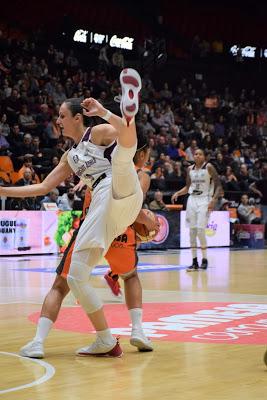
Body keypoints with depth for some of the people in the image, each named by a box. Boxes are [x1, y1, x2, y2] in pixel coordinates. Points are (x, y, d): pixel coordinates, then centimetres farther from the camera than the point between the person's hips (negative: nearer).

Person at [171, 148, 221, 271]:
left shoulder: (209, 167, -6)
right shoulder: (190, 169, 10)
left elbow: (218, 185, -7)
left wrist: (214, 200, -19)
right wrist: (177, 193, 4)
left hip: (204, 200, -5)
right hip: (192, 200, 5)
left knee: (200, 230, -14)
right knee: (192, 231, 1)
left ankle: (204, 259, 2)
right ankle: (194, 262, 7)